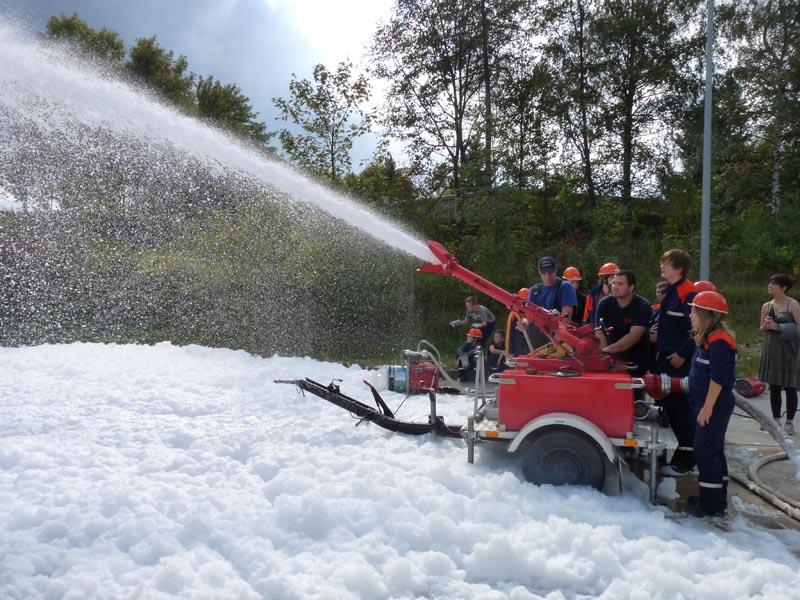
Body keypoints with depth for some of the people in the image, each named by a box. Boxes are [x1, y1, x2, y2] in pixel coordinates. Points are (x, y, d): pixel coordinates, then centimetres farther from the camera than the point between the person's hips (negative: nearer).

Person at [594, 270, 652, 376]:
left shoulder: (643, 306, -15)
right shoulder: (605, 303, -6)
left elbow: (633, 337, -25)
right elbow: (599, 333, -16)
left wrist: (607, 350, -34)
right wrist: (603, 352, -35)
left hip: (636, 361, -2)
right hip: (612, 357, 2)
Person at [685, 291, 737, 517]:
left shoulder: (719, 342, -19)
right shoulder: (707, 339, 12)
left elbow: (718, 379, -23)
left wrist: (707, 408, -22)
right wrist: (702, 406, 20)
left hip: (715, 406, -10)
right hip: (706, 404, 10)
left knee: (706, 452, -5)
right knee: (712, 450, 17)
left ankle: (712, 505, 3)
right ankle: (716, 498, 28)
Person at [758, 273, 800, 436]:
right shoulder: (766, 306, 8)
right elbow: (762, 329, 18)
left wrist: (778, 327, -17)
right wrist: (766, 325, -4)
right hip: (771, 349, 5)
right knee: (774, 387, 9)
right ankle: (776, 420, 19)